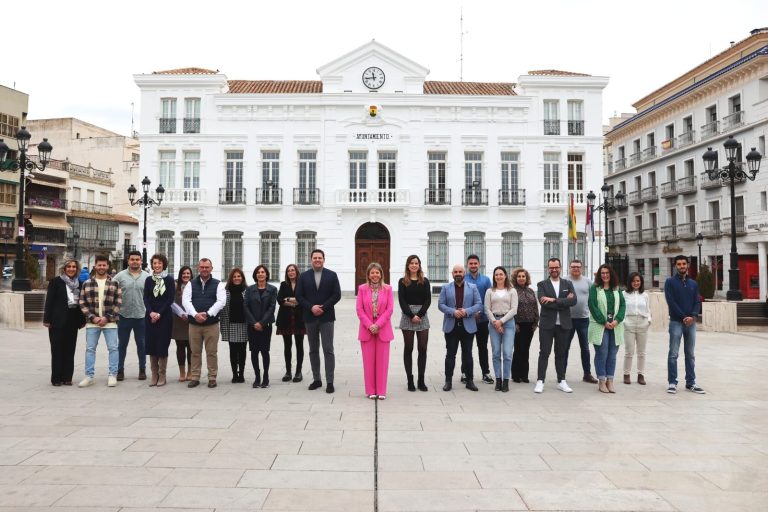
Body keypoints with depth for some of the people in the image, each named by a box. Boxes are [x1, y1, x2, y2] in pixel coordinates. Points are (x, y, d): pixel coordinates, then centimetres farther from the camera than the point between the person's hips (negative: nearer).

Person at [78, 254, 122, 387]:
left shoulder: (114, 283, 4)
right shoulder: (86, 284, 7)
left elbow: (118, 303, -2)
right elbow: (82, 303, 4)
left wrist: (107, 318, -11)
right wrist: (92, 317, -9)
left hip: (110, 322, -1)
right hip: (92, 322, 2)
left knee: (113, 348, 0)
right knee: (90, 349, 6)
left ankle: (113, 375, 9)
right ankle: (89, 376, 14)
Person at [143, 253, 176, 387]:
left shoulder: (169, 279, -1)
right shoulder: (148, 280, 9)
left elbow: (170, 299, -6)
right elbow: (146, 298, 4)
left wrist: (159, 313, -13)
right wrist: (151, 312, -12)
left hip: (165, 316, -3)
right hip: (151, 316, 3)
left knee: (162, 346, -2)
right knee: (151, 346, 4)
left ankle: (162, 376, 7)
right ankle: (154, 375, 13)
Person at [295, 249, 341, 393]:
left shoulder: (332, 275, 3)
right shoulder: (304, 276, 7)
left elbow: (337, 295, -4)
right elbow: (299, 296, 2)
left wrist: (323, 307, -13)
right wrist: (311, 307, -12)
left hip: (326, 317, -2)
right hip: (310, 318, 3)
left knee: (328, 350, -4)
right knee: (313, 350, 10)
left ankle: (329, 382, 0)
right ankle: (316, 379, 19)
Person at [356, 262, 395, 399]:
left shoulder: (387, 289, 2)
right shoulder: (362, 288, 3)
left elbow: (390, 309, -3)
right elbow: (359, 309, -1)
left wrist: (377, 325, -11)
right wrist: (369, 325, -11)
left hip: (383, 329, 0)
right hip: (366, 329, 0)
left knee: (382, 360, 3)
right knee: (368, 361, 4)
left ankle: (381, 391, 11)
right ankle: (371, 391, 13)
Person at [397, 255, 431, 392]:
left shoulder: (425, 281, 8)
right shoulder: (402, 282, 4)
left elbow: (428, 300, 1)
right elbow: (402, 301, -4)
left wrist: (419, 315, -12)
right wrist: (411, 316, -14)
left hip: (422, 315, 2)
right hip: (407, 316, -1)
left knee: (423, 349, 1)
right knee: (408, 348, 4)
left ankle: (421, 380, 10)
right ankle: (410, 380, 10)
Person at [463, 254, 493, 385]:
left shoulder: (485, 280, 5)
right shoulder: (462, 279, -2)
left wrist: (480, 312, -10)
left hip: (482, 319, 2)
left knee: (483, 346, 10)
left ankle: (486, 373, 17)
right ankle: (464, 373, 16)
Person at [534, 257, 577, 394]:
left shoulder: (568, 284, 9)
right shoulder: (542, 284, 2)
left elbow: (573, 300, -8)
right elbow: (543, 302, -14)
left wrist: (554, 300, -17)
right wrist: (564, 302, -14)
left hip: (563, 324, 2)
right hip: (547, 324, -2)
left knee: (561, 354, 10)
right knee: (544, 353, 1)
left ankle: (561, 381, 18)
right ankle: (540, 381, 5)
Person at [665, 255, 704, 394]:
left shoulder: (693, 283, 13)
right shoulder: (670, 282, -1)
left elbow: (697, 302, 6)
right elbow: (671, 302, -9)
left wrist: (693, 316, -12)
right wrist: (683, 317, -14)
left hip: (691, 322, 4)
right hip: (676, 322, -4)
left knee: (690, 354, 9)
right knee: (673, 354, -4)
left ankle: (691, 383, 15)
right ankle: (672, 383, 0)